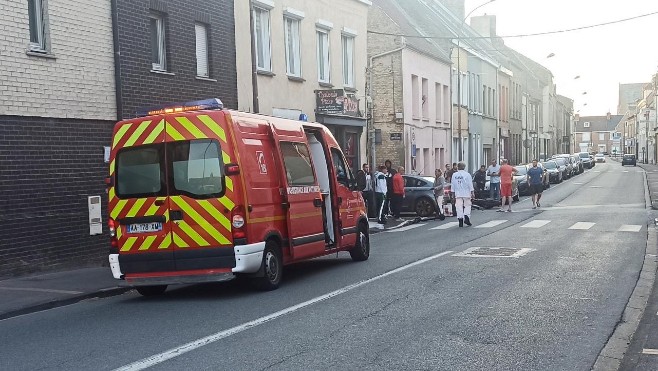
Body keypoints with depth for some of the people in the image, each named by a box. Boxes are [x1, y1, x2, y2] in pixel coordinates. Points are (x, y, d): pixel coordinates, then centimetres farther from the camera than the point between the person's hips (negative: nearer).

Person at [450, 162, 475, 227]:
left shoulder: (454, 175, 3)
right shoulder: (467, 174, -6)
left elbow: (452, 185, 8)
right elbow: (470, 185, -5)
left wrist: (453, 193, 16)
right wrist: (472, 193, 1)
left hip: (458, 194, 2)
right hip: (466, 193, -2)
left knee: (459, 207, 3)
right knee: (467, 205, 9)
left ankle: (460, 219, 0)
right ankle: (466, 217, -7)